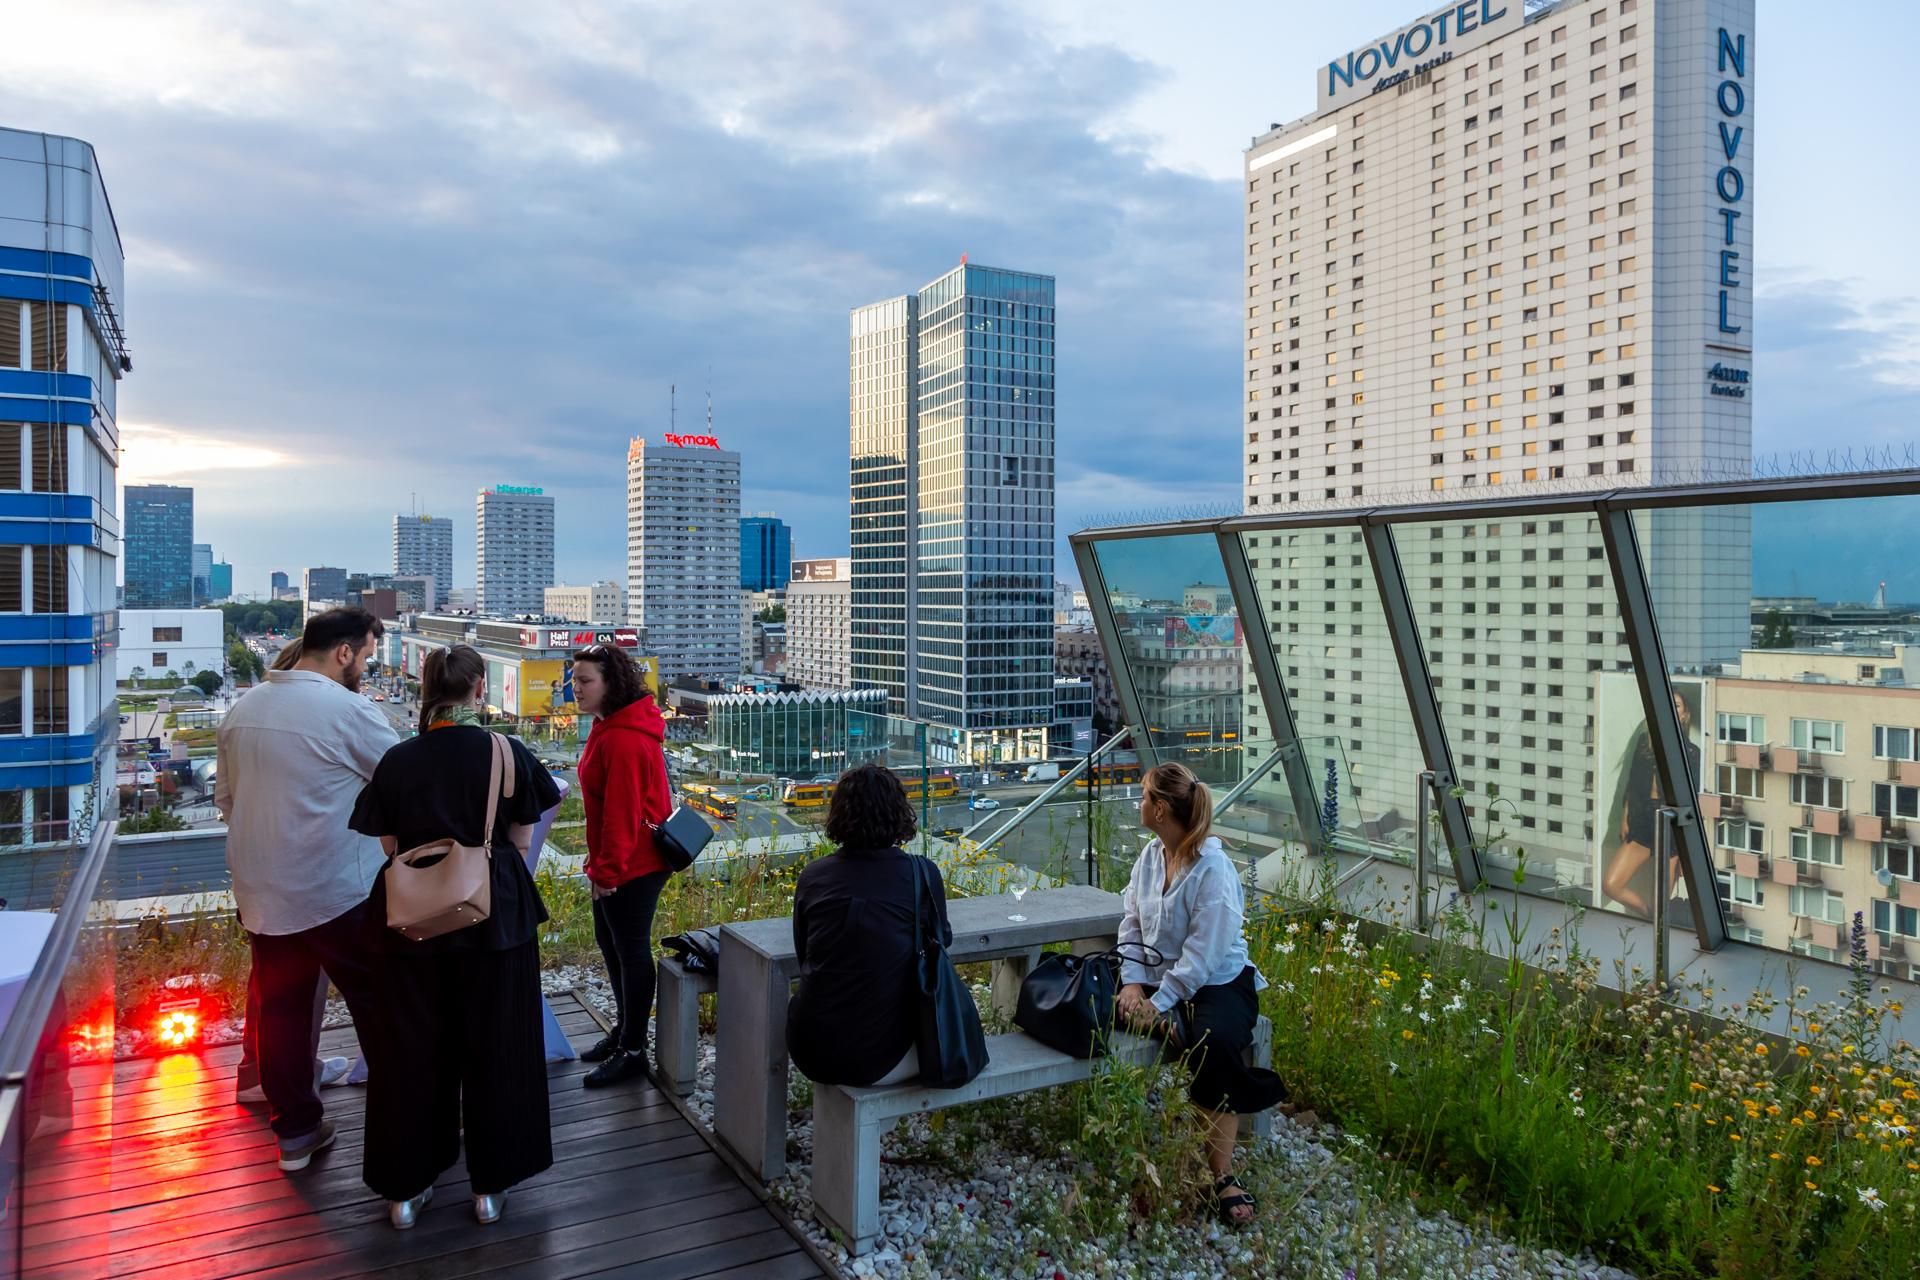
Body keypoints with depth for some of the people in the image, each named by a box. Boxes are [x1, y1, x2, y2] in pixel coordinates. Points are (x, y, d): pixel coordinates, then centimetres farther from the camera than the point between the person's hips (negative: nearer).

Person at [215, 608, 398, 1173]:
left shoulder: (241, 709, 8)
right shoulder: (346, 710, -15)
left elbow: (225, 797, 18)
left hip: (260, 892, 7)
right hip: (336, 892, -6)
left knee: (281, 1009, 13)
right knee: (377, 1005, 6)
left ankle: (295, 1130, 22)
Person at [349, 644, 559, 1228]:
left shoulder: (398, 760, -5)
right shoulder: (509, 754, -10)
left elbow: (391, 846, 2)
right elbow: (521, 841, -2)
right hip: (496, 917, -1)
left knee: (413, 1049, 15)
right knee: (494, 1047, 12)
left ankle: (406, 1186, 25)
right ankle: (491, 1184, 22)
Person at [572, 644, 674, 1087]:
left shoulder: (624, 739, -25)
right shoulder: (612, 726, 9)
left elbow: (621, 813, -25)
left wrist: (608, 871, -20)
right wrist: (601, 865, 19)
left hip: (632, 867, -10)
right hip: (617, 862, 10)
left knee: (631, 950, 1)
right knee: (609, 941, 21)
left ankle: (632, 1051, 15)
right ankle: (624, 1028, 38)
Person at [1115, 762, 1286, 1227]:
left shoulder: (1212, 867, -18)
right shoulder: (1151, 855, 5)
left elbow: (1203, 954, -21)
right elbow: (1131, 921, 4)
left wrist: (1159, 1004, -24)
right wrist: (1133, 982, -10)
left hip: (1219, 983, -6)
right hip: (1160, 982, 6)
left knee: (1215, 1042, -33)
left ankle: (1223, 1175, -20)